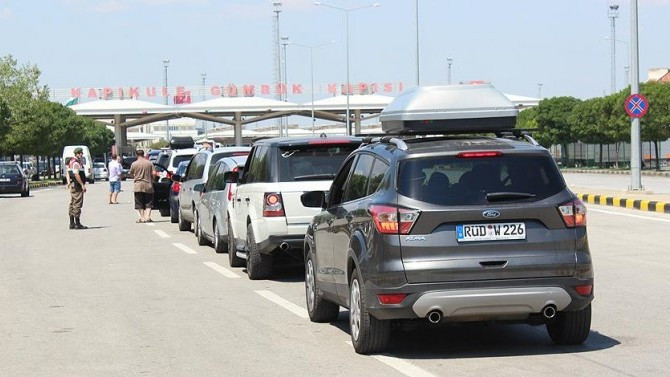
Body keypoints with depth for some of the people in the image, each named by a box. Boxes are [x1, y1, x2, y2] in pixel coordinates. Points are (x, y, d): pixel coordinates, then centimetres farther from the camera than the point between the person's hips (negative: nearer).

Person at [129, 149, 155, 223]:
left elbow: (131, 175, 5)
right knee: (148, 203, 7)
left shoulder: (134, 164, -3)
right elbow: (153, 174, 1)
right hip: (148, 186, 1)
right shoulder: (149, 163, 1)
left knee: (140, 204, 6)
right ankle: (147, 217, -5)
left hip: (138, 185, -1)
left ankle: (142, 218, 1)